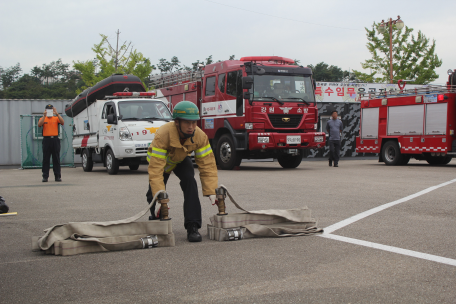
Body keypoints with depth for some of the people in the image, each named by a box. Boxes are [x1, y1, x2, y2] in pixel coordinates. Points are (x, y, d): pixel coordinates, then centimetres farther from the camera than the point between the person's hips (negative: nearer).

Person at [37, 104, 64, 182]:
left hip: (55, 139, 0)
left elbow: (62, 122, -8)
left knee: (56, 159, 2)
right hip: (46, 139, 0)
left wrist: (57, 114, -16)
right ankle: (45, 176, 3)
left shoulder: (56, 118, 11)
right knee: (46, 159, 0)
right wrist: (44, 115, -17)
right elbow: (39, 124, -10)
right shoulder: (43, 119, 10)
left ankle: (58, 176, 4)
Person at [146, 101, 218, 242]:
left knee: (189, 181, -26)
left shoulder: (200, 136, -31)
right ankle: (156, 218, 25)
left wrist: (211, 192, -36)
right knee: (153, 194, -10)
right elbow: (156, 170, -43)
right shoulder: (162, 135, -42)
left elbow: (208, 165, -27)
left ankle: (192, 227, -23)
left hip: (181, 160, 1)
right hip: (161, 160, -1)